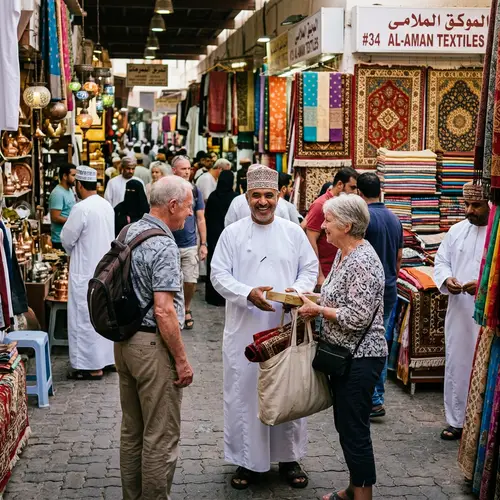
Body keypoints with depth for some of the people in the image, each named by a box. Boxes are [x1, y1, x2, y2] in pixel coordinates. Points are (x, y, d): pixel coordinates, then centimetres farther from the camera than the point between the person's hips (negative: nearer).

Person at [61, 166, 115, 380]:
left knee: (85, 318, 0)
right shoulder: (107, 205, 6)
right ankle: (106, 357, 26)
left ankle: (92, 366, 5)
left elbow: (67, 239, -12)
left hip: (86, 271, -8)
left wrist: (74, 253, 10)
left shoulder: (81, 208, -19)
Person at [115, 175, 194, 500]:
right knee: (161, 436, 2)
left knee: (131, 430, 19)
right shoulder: (163, 246, -20)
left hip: (124, 340, 10)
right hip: (152, 345, -9)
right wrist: (182, 360, -17)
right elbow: (163, 311, -24)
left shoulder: (128, 233, 8)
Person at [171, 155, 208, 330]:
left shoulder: (195, 191, 3)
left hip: (190, 245, 1)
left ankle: (186, 309, 24)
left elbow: (200, 219, 6)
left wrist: (203, 244, 3)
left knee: (190, 281, 1)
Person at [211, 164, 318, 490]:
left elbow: (310, 268, 8)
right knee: (245, 391, 4)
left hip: (286, 327, 1)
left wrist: (298, 290, -14)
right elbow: (219, 274, -2)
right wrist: (249, 293, -19)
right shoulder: (232, 233, 1)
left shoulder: (294, 232, 5)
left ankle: (290, 457, 23)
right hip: (245, 329, -1)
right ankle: (247, 459, 18)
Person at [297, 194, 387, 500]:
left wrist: (317, 309, -15)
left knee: (355, 430, 0)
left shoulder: (362, 262, -22)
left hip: (360, 359, -10)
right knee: (346, 425, 19)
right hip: (344, 355, 10)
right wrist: (309, 300, 4)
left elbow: (357, 317, -25)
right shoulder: (344, 254, 9)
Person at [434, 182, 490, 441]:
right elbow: (440, 262, 13)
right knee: (456, 367, 13)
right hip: (459, 313, 5)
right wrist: (446, 280, -8)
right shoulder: (457, 230, 8)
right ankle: (456, 421, 27)